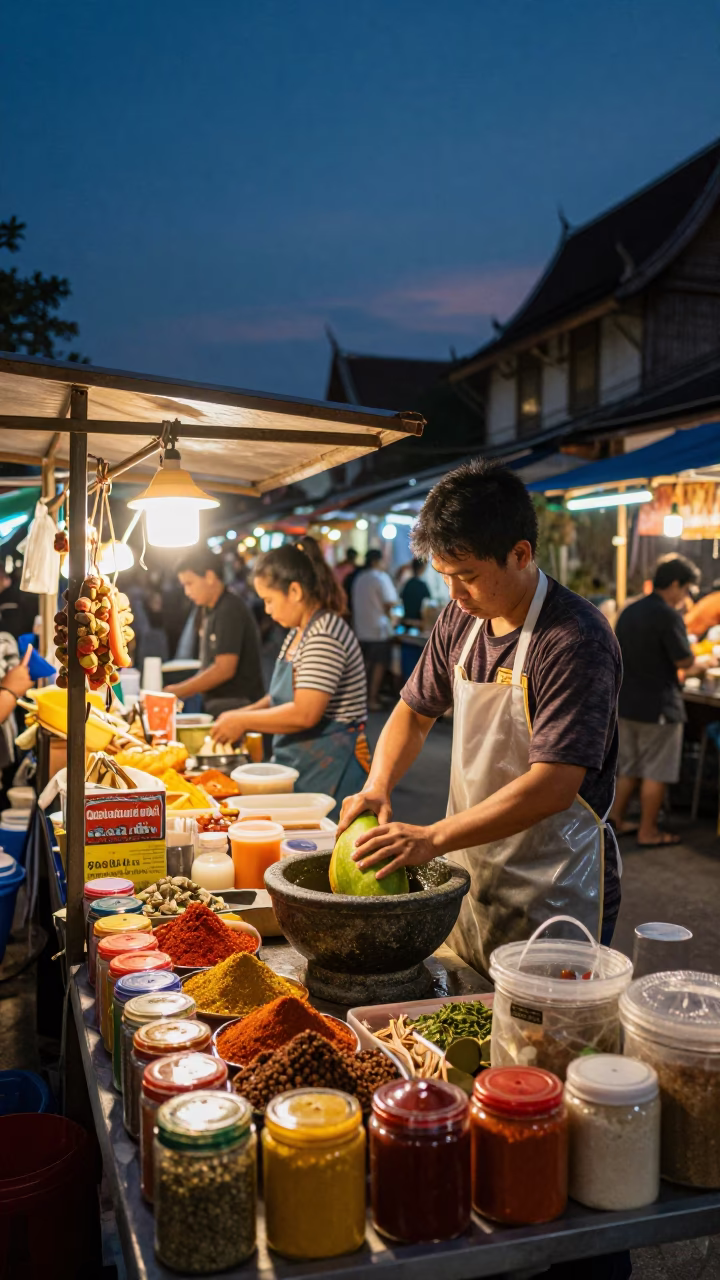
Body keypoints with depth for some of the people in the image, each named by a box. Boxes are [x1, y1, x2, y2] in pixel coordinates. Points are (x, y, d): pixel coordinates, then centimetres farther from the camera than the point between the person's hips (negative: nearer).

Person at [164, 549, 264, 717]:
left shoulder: (230, 610, -14)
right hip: (218, 705, 8)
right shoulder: (208, 611, 14)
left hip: (237, 704, -8)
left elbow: (224, 669, -19)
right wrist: (179, 692, 7)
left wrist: (178, 691, -14)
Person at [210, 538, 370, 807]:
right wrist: (244, 713, 7)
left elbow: (304, 714, -24)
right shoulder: (299, 632, 13)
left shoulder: (325, 636, -19)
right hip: (298, 762, 9)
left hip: (328, 770, -9)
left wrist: (243, 721, -12)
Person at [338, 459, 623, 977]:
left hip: (551, 897, -6)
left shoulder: (576, 640, -21)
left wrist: (432, 839, -26)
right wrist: (378, 787, -4)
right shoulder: (460, 620, 2)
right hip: (470, 875, 7)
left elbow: (553, 785, -27)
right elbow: (415, 711, 14)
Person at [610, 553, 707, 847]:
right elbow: (683, 661, -17)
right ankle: (648, 832, 10)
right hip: (658, 705, -8)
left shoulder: (629, 611, 8)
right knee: (656, 772, 4)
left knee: (629, 767, 19)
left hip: (627, 702, 8)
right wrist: (701, 663, 5)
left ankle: (616, 819, 25)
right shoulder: (668, 616, -17)